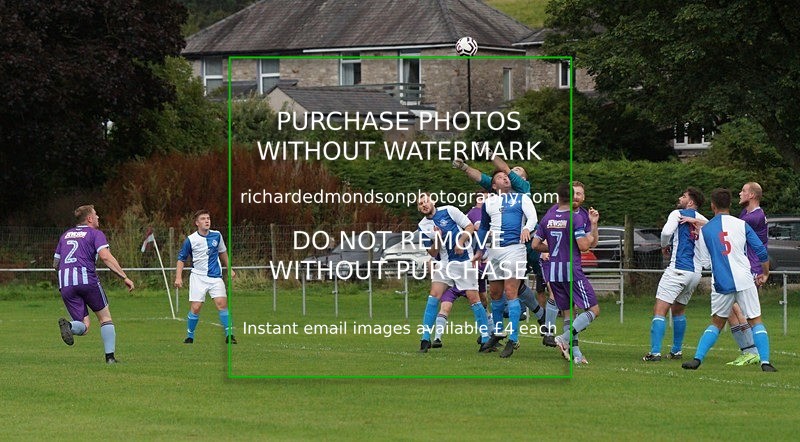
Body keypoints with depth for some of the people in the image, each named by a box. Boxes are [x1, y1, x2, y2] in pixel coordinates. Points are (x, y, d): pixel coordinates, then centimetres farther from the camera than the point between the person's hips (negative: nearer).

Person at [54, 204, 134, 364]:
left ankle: (68, 325, -29)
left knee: (83, 327, 5)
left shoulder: (65, 235, 24)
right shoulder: (95, 234, 6)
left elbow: (56, 264, 26)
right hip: (87, 280, -4)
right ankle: (110, 356, 6)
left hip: (65, 285, 4)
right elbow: (105, 256, -10)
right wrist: (124, 277, -10)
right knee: (105, 317, 14)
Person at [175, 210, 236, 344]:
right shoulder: (191, 240, -5)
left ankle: (229, 335, -9)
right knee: (195, 308, -7)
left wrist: (230, 268, 22)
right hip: (198, 277, -2)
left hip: (215, 276, 2)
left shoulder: (216, 235, 3)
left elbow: (223, 252, 21)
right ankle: (190, 337, 9)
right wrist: (178, 277, -6)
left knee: (222, 303, -14)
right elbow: (181, 259, 3)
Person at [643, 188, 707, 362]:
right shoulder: (704, 221, 14)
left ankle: (655, 352, -19)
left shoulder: (678, 214, -1)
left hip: (678, 268, -7)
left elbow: (667, 231, -19)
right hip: (696, 272, 7)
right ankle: (677, 350, 27)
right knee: (679, 310, 24)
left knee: (659, 310, -8)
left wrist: (664, 246, 0)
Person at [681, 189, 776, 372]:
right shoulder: (741, 225, 2)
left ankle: (697, 358, 3)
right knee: (756, 321, 5)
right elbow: (761, 251, 2)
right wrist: (765, 273, 16)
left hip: (721, 284, 1)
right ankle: (765, 362, -8)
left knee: (717, 323, 16)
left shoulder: (705, 230, 6)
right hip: (744, 281, -1)